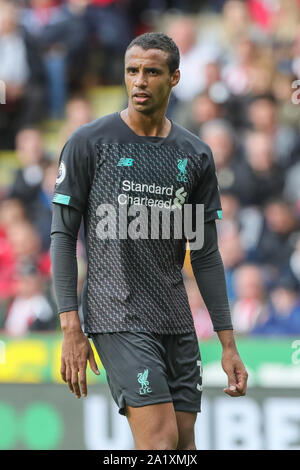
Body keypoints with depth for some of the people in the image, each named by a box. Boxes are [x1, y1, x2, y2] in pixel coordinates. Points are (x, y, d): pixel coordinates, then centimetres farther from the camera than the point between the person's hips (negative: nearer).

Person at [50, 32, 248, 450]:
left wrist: (228, 343, 9)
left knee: (184, 444, 2)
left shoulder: (196, 155, 10)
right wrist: (71, 328, -10)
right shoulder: (89, 143, -2)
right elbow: (63, 236, -2)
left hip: (177, 321, 5)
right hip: (118, 317, -5)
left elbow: (206, 255, 13)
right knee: (161, 439, -17)